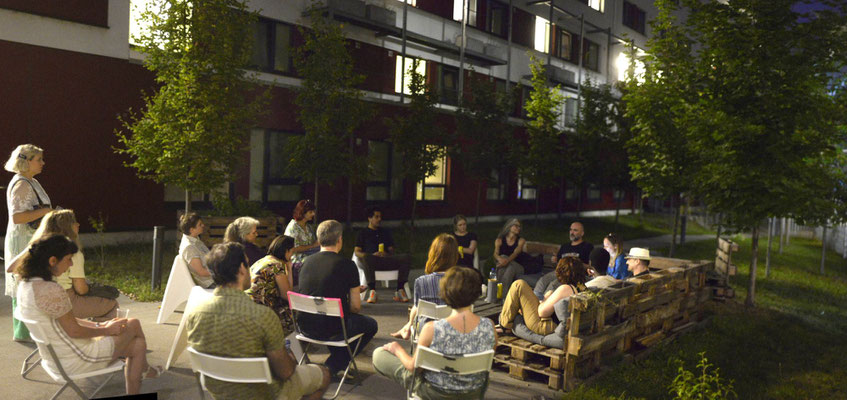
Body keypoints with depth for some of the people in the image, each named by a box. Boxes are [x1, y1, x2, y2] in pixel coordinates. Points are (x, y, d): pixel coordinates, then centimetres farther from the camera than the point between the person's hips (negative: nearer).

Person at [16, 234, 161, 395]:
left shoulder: (26, 284, 3)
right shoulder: (52, 291, -30)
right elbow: (74, 331, -21)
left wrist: (99, 325, 8)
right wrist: (106, 330, -4)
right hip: (74, 360, -9)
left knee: (138, 344, 13)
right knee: (133, 324, 9)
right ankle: (144, 369, 35)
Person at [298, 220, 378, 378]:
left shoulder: (307, 261, 5)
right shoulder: (347, 265, -11)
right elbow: (356, 306, -9)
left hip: (305, 327, 6)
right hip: (332, 330, -6)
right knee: (371, 324, 21)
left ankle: (332, 365, 27)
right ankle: (333, 367, 12)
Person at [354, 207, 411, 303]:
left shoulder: (385, 232, 32)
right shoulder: (363, 233, 21)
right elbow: (357, 252, 9)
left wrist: (387, 254, -2)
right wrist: (372, 255, -10)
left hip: (387, 259, 3)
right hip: (372, 261, -3)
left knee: (406, 258, -25)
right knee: (366, 258, -40)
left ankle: (400, 290, -27)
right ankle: (372, 291, -41)